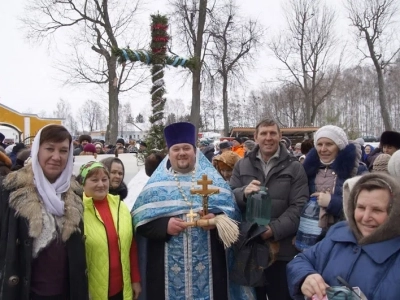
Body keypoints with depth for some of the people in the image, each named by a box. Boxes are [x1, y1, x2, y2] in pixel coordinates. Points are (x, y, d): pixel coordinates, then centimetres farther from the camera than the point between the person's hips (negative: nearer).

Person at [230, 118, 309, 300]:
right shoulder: (242, 165, 8)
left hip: (281, 248, -2)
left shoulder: (294, 167, 1)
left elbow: (299, 206, -6)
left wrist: (274, 229, -19)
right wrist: (243, 192, -17)